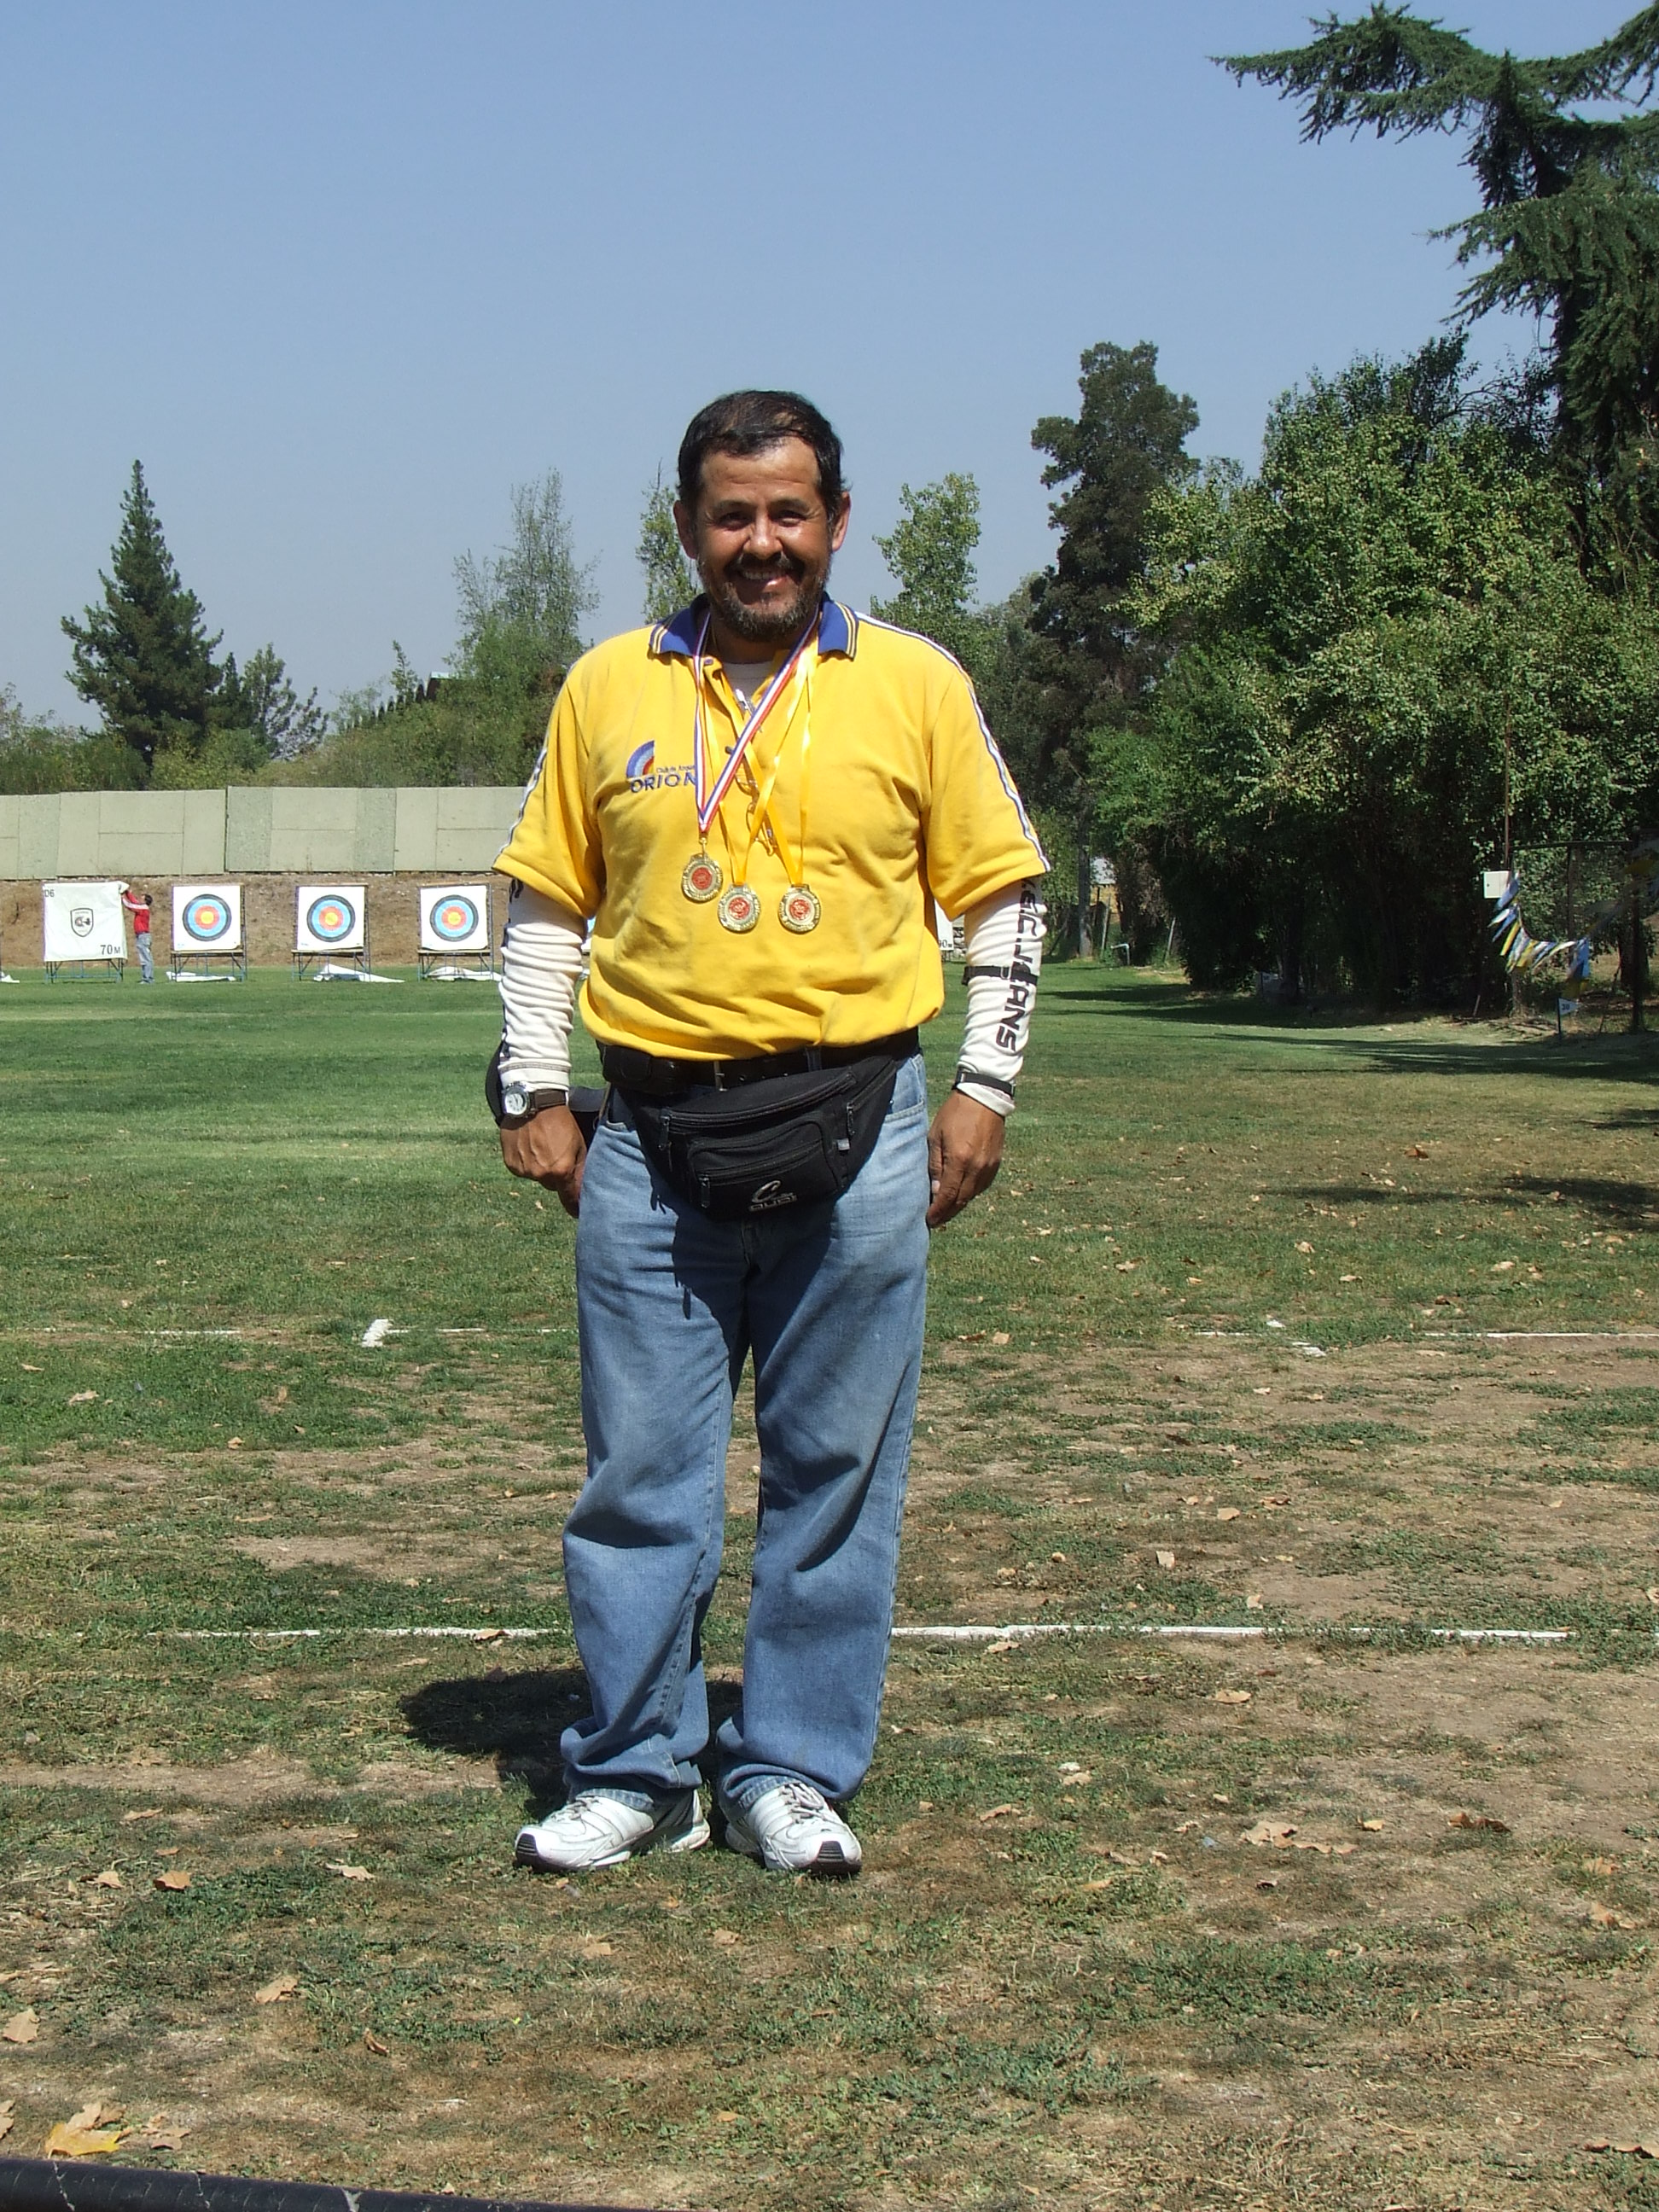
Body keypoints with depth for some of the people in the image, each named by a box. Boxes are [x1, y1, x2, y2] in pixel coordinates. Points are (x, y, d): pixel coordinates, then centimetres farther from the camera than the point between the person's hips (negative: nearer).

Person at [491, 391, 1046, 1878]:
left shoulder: (916, 685, 3)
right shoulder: (608, 688, 7)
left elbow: (1003, 893, 8)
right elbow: (545, 902, 12)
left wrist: (986, 1087, 1)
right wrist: (536, 1092, 6)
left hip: (855, 1134, -1)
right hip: (654, 1134, 1)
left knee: (837, 1470, 4)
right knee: (639, 1469, 4)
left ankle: (793, 1773, 16)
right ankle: (636, 1772, 16)